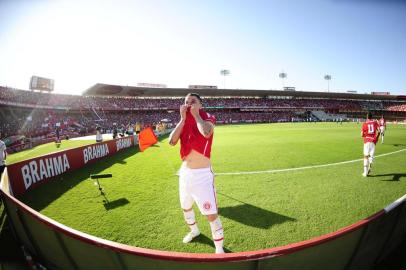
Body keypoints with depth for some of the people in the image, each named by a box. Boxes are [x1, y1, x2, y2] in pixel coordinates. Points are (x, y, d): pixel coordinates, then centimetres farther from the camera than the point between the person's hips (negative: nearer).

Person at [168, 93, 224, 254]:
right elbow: (172, 142, -9)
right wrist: (183, 118, -11)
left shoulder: (208, 118, -7)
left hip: (202, 174, -6)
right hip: (185, 172, 6)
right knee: (185, 207, 24)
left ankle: (219, 247, 23)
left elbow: (206, 133, -32)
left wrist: (196, 114, -16)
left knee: (211, 214, -3)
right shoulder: (183, 122, 7)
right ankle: (194, 231, 53)